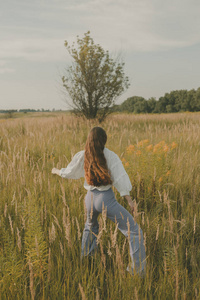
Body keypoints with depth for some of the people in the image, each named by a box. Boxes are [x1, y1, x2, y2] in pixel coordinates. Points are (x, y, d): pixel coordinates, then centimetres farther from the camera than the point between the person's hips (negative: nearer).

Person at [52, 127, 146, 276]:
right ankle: (139, 270, -2)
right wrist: (129, 200, -7)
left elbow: (69, 172, 17)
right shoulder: (110, 155, -9)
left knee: (90, 227, 35)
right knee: (134, 232, 3)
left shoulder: (82, 156, 2)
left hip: (91, 198, 5)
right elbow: (120, 179, -12)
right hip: (107, 199, -5)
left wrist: (56, 171, 37)